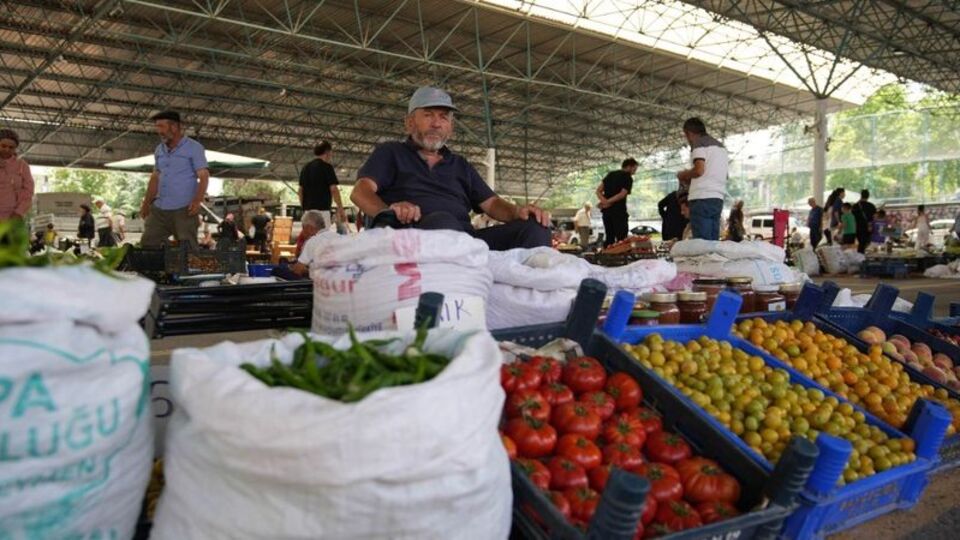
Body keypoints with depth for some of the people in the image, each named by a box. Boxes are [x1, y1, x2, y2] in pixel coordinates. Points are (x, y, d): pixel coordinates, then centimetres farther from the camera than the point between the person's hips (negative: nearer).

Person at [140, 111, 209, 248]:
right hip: (159, 209, 6)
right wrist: (146, 203, 12)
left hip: (184, 209, -6)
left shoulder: (194, 148, -2)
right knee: (147, 245, 3)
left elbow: (204, 176, -8)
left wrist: (198, 201, -23)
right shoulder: (159, 150, 16)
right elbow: (155, 178, 21)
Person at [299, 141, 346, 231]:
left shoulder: (305, 168, 15)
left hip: (307, 210, 8)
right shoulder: (326, 167, -6)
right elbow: (333, 189, -13)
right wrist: (341, 210, -10)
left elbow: (300, 191, 16)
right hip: (321, 209, -8)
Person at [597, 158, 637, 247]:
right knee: (621, 237, -3)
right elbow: (622, 194, -18)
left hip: (606, 211, 6)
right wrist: (608, 202, -13)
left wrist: (604, 201, -9)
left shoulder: (610, 174, 16)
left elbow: (598, 190, 6)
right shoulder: (628, 178, -4)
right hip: (619, 211, -6)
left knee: (608, 236, 12)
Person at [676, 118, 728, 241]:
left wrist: (684, 175, 5)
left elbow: (699, 170, -14)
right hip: (718, 198, 8)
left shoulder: (699, 142, 0)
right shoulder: (720, 145, 25)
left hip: (703, 198, -8)